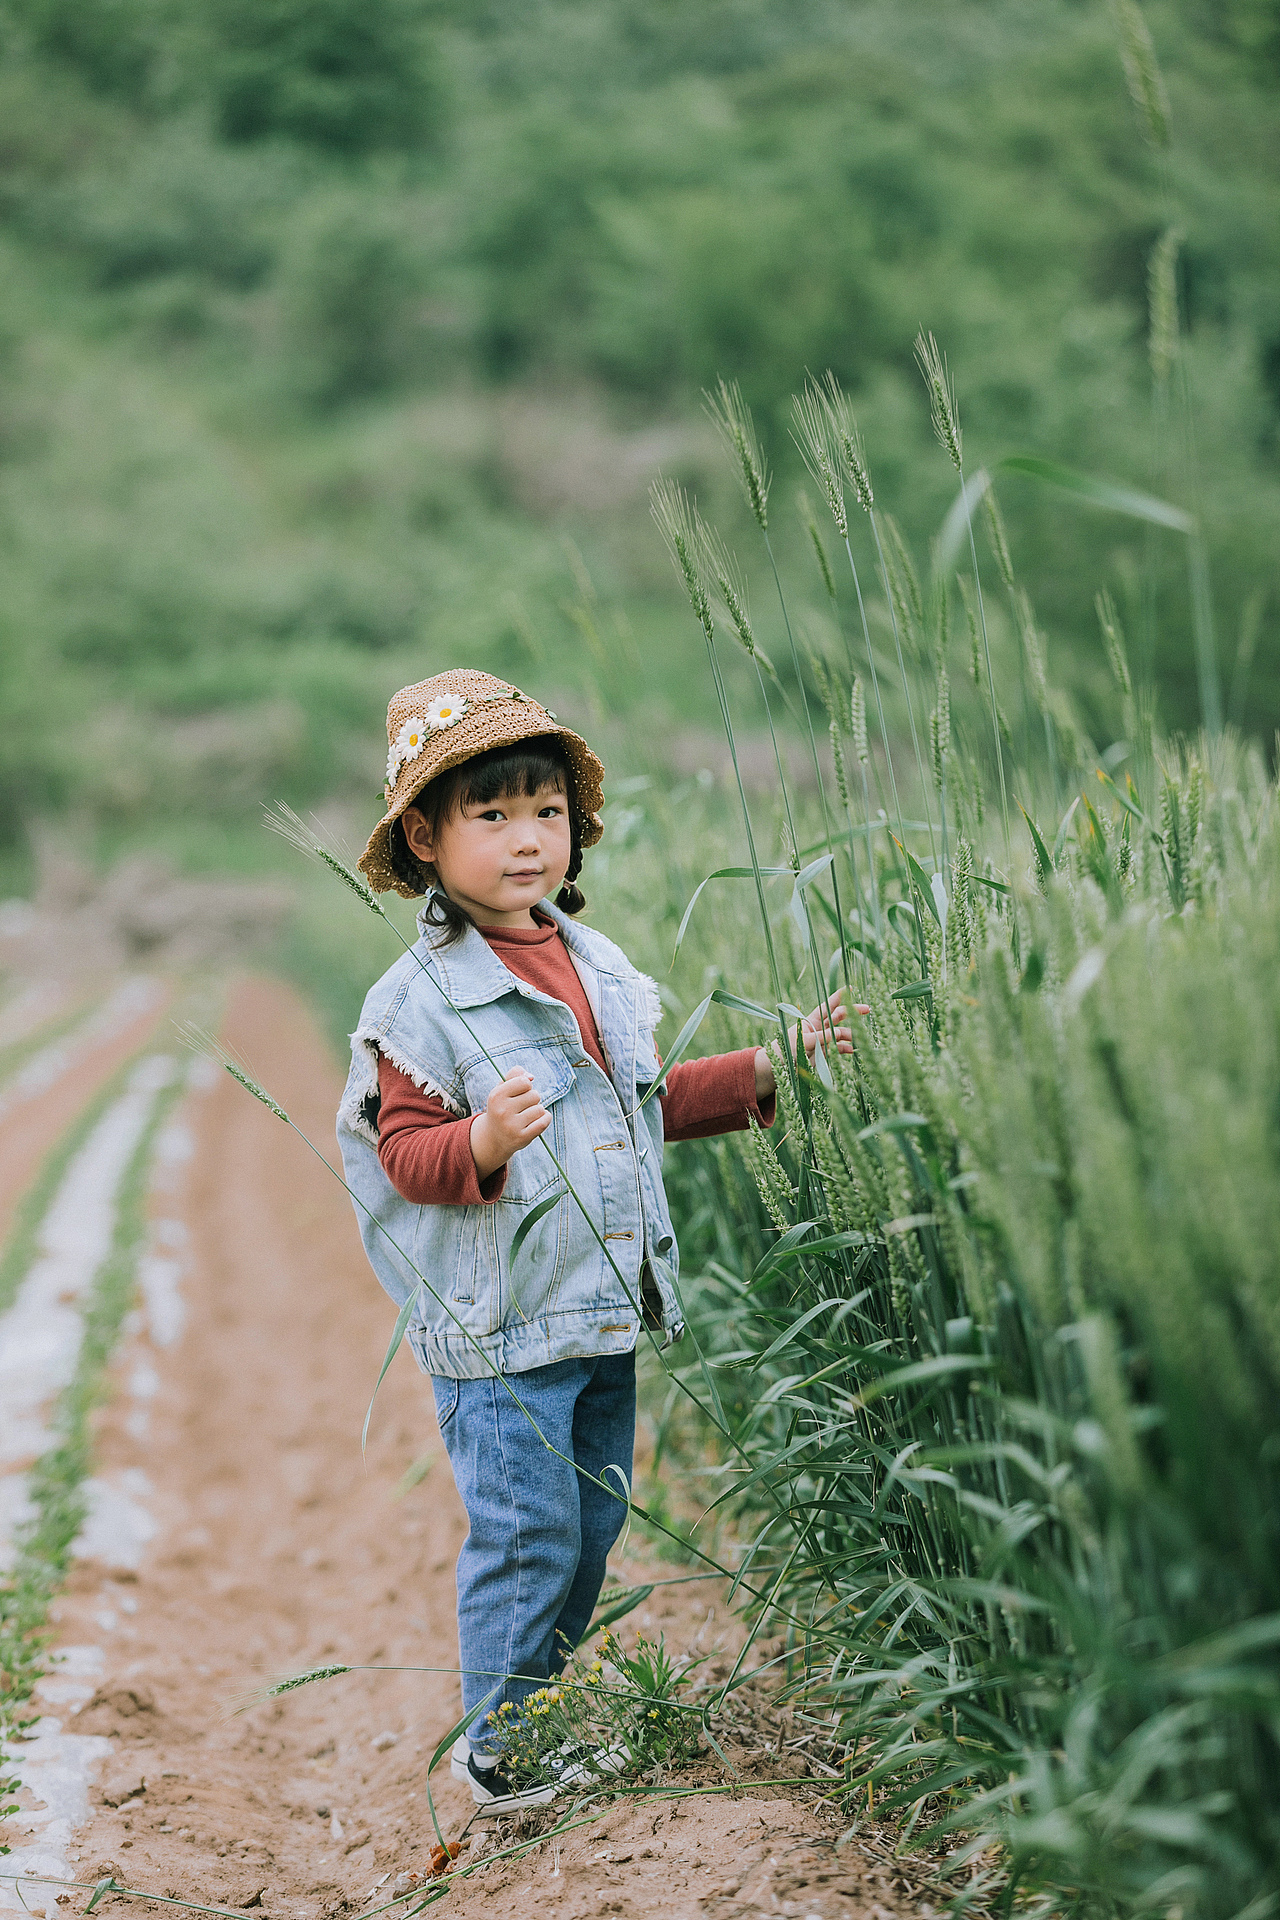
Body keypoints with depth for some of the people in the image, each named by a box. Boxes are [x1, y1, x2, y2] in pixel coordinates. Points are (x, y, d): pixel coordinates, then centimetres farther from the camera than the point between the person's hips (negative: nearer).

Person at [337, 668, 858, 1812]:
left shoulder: (601, 969, 10)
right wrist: (479, 1146, -34)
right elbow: (404, 1148, -14)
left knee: (592, 1528, 15)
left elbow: (650, 1103, 22)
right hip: (496, 1329, -7)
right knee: (527, 1536, -5)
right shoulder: (419, 1002, -13)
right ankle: (497, 1750, 11)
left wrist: (765, 1071, 16)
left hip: (605, 1312, 7)